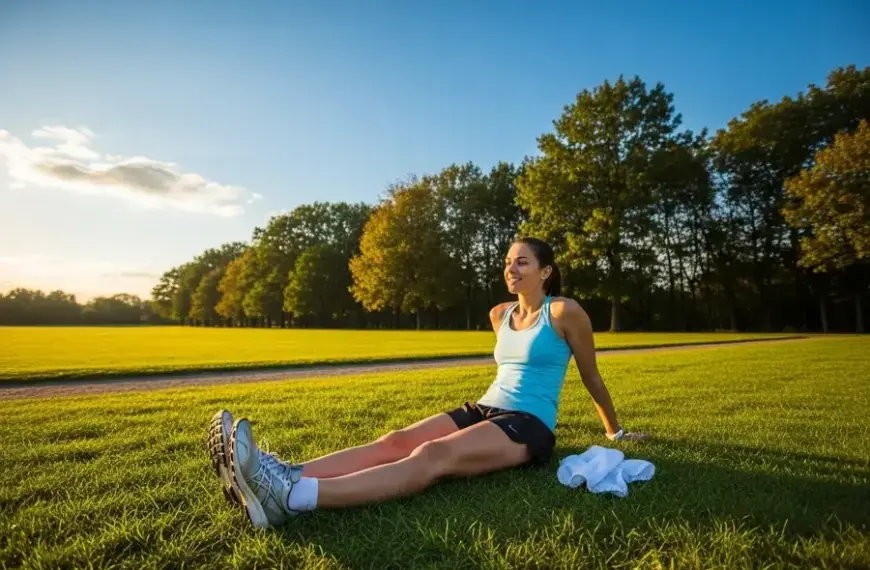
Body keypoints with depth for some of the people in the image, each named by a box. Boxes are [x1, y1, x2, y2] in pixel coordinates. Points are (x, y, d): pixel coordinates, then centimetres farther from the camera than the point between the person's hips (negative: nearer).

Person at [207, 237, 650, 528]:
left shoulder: (565, 313, -3)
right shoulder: (500, 315, 14)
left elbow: (591, 377, 7)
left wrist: (615, 432, 17)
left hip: (528, 427, -6)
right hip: (483, 411, 7)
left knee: (431, 457, -33)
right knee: (396, 441, -21)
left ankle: (292, 499, -53)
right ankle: (285, 478, -39)